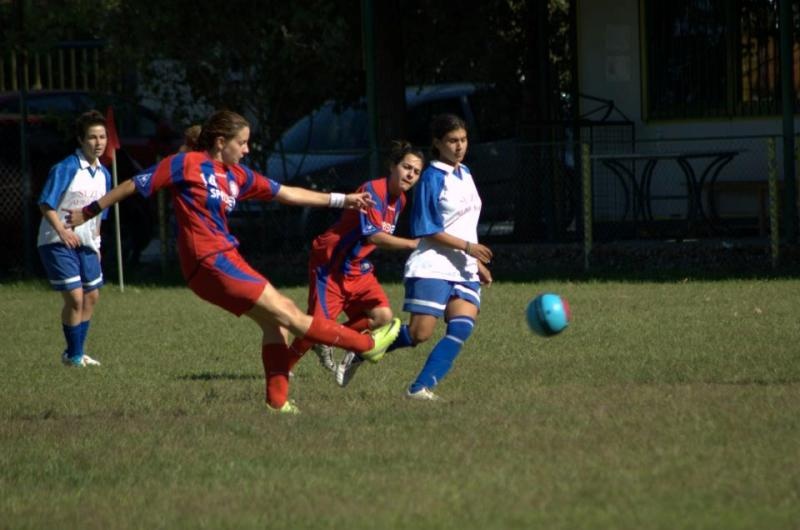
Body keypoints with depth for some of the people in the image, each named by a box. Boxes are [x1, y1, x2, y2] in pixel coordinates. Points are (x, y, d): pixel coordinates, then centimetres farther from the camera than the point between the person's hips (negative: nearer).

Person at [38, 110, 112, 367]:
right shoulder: (66, 169, -15)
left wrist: (96, 243, 17)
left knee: (91, 296, 12)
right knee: (75, 297, -12)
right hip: (57, 243, -8)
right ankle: (74, 355, 3)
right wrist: (62, 230, -29)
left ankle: (76, 353, 28)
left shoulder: (103, 174, 8)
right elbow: (46, 204, -17)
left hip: (85, 244, 8)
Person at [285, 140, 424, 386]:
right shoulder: (372, 190, -22)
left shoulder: (399, 200, 5)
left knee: (382, 315, -13)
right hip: (330, 264, -8)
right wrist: (412, 243, -36)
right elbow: (372, 236, -32)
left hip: (359, 269, 8)